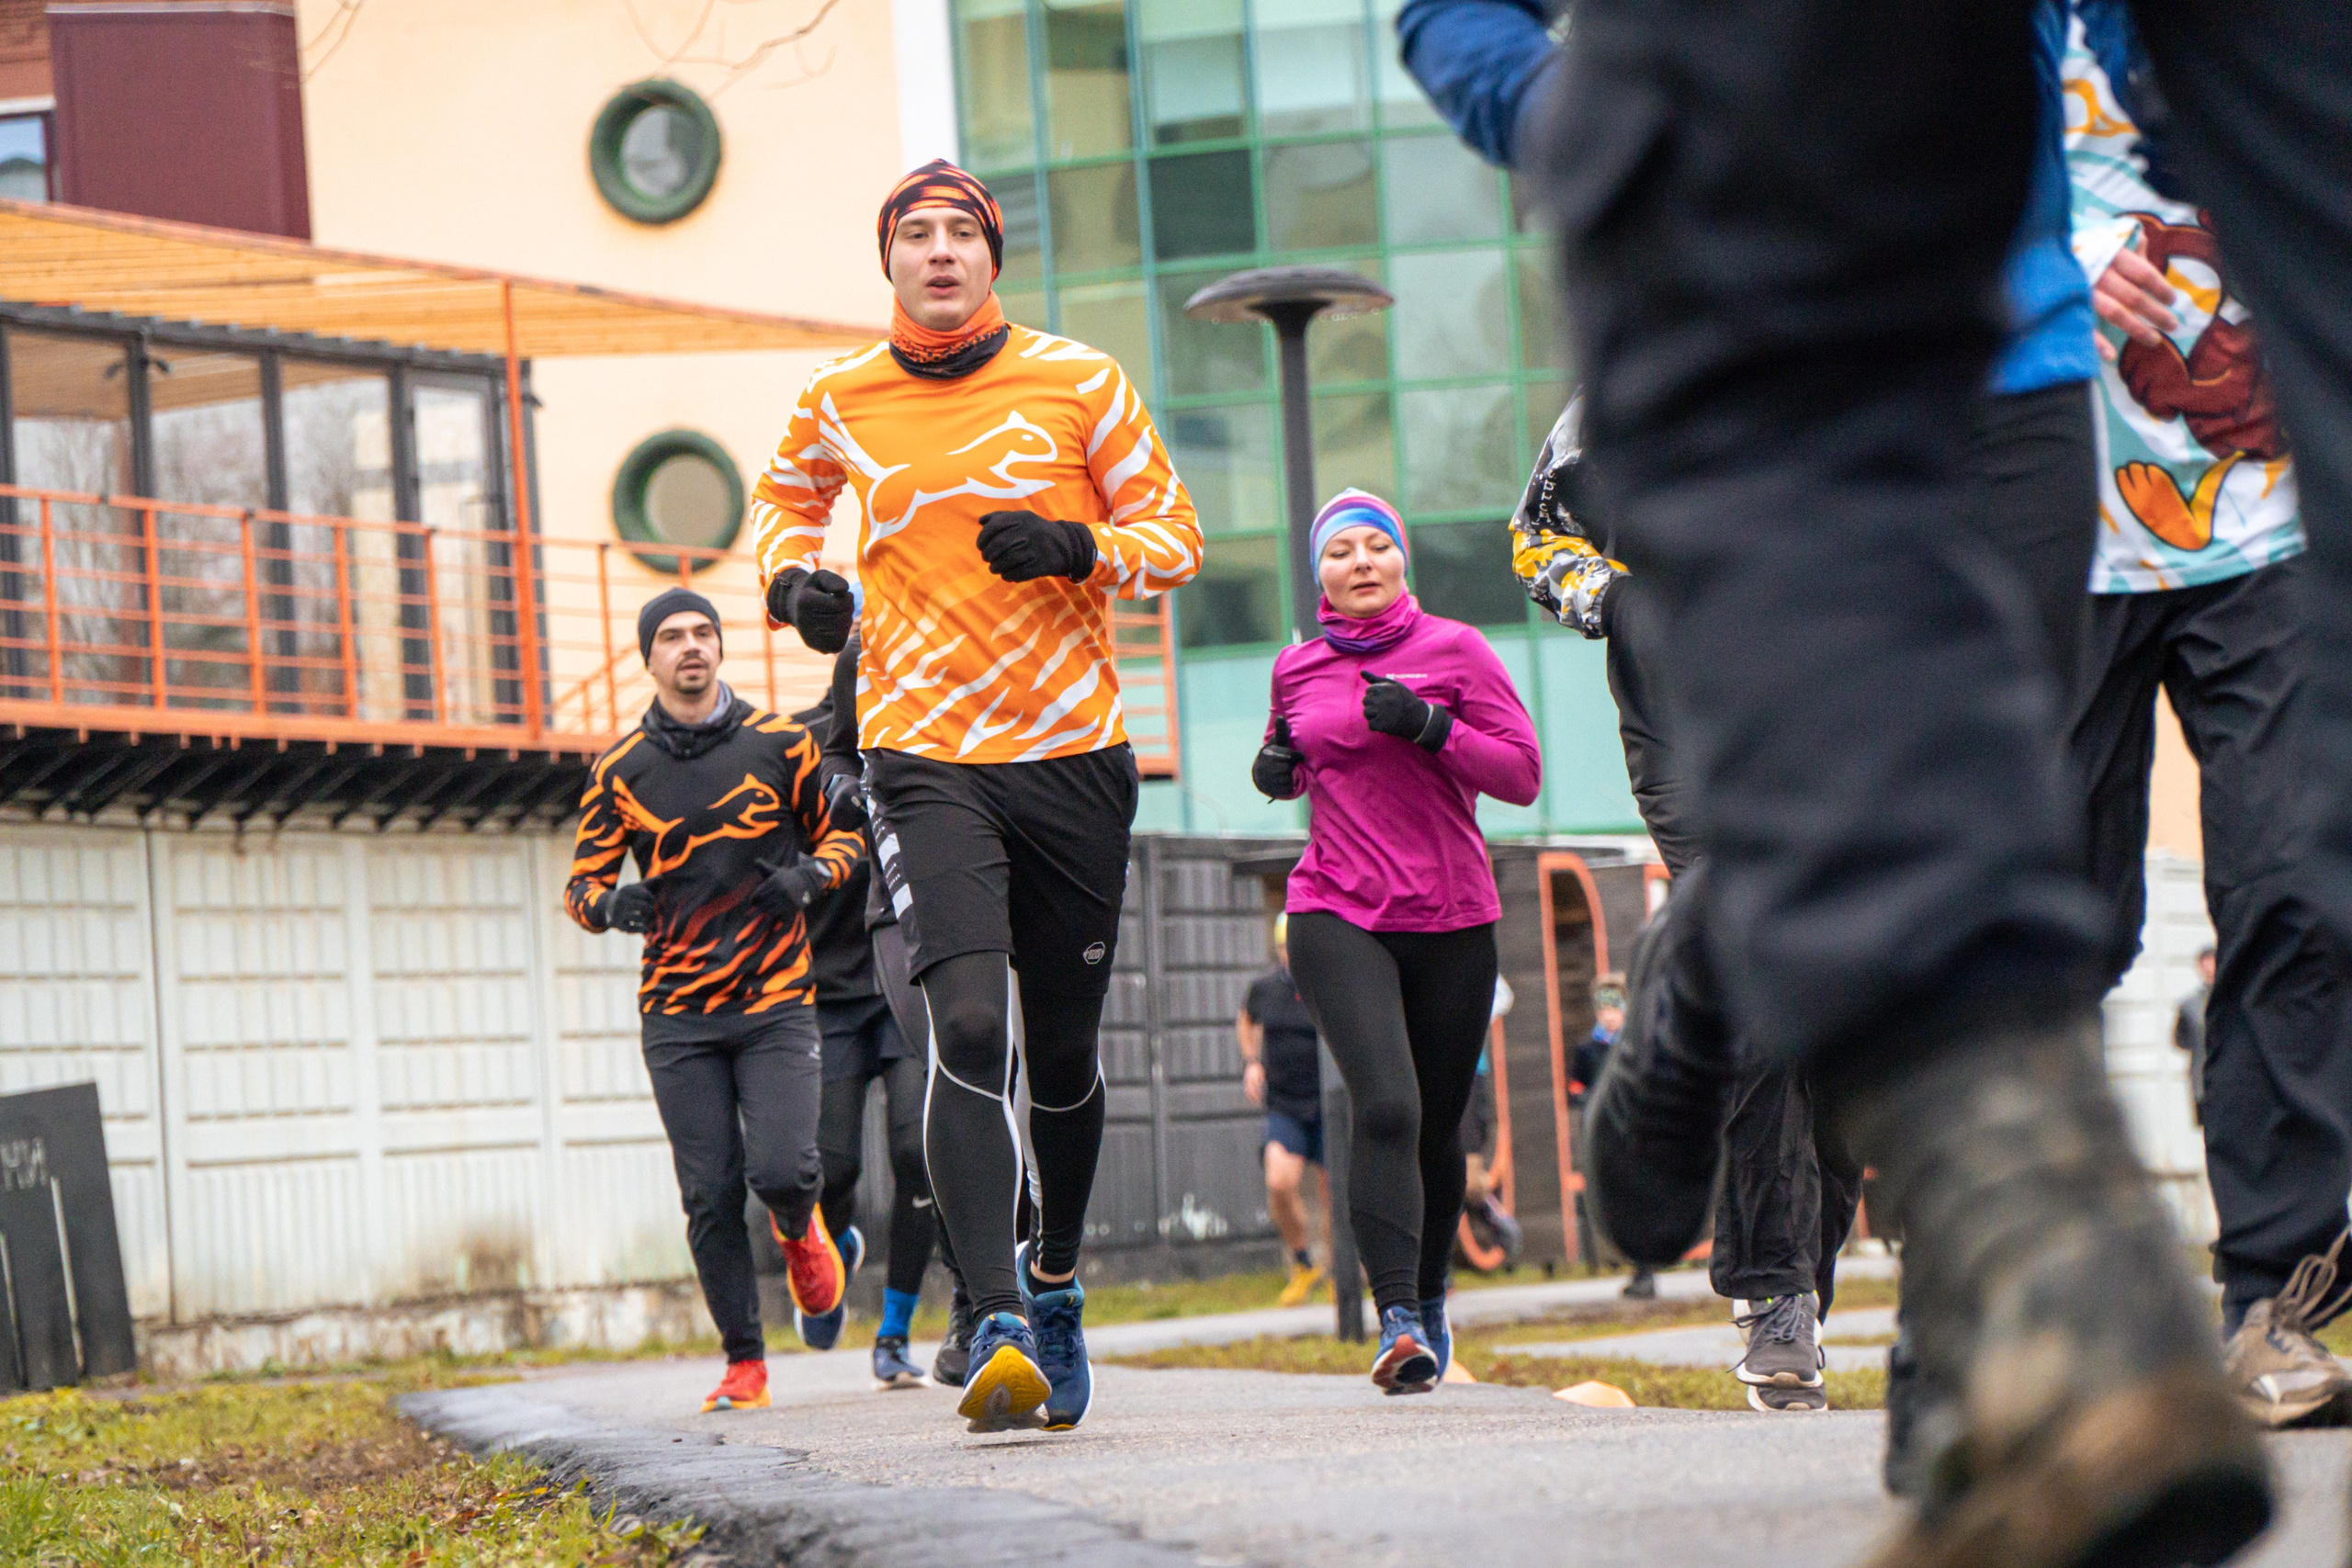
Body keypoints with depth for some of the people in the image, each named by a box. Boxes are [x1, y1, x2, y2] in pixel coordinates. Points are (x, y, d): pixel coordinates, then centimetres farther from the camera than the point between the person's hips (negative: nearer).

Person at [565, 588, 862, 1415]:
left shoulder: (779, 744, 4)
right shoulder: (620, 770, 6)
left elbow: (841, 832, 15)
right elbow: (582, 881, 10)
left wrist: (811, 874, -8)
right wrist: (610, 903, -14)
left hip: (777, 1001, -1)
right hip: (677, 1013, 1)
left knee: (782, 1168, -15)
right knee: (710, 1193, -3)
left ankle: (801, 1236, 22)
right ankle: (744, 1363, 9)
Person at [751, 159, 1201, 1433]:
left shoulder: (1078, 382, 1)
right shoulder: (839, 403, 5)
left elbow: (1175, 536, 5)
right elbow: (786, 494, 26)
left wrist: (1077, 548, -15)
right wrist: (793, 577, 5)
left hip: (1074, 754, 1)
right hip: (923, 756, -1)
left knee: (1063, 1051, 10)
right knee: (968, 1026, -20)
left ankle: (1055, 1280, 35)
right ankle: (998, 1328, -24)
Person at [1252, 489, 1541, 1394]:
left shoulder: (1454, 650, 1)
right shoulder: (1295, 669, 9)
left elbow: (1523, 774, -3)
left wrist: (1430, 726, -17)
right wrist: (1278, 769, 4)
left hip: (1452, 920, 0)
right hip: (1338, 918, 0)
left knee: (1437, 1124, 9)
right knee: (1385, 1105, -20)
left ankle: (1429, 1300, 34)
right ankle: (1396, 1319, -24)